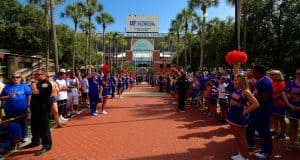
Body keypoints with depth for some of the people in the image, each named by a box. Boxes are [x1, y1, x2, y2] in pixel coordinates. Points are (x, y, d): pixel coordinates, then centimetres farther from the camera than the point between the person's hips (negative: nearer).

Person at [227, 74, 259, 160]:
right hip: (232, 115, 9)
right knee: (236, 136, 19)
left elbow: (256, 104, -24)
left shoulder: (245, 92, -20)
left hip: (239, 117, -9)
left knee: (241, 137, 5)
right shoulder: (235, 90, 4)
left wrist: (245, 112, -22)